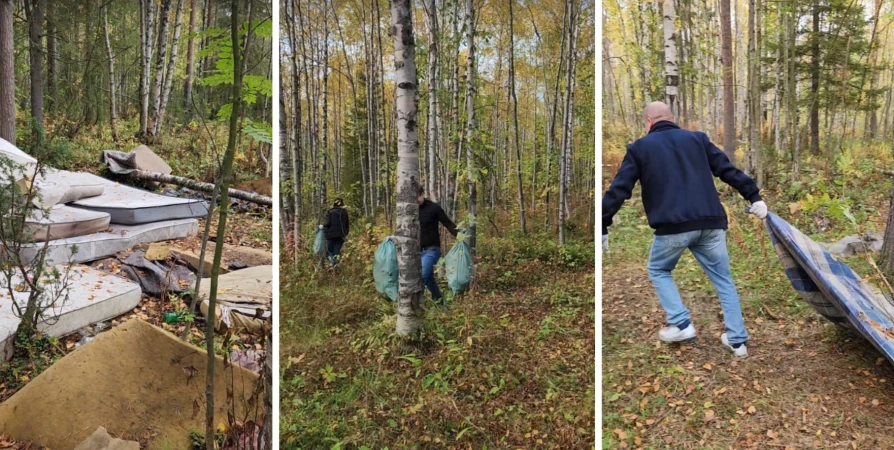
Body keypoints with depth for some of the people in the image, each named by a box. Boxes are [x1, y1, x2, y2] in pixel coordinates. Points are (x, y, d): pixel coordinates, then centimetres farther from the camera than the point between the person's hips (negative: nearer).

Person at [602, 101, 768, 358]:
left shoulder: (639, 148, 8)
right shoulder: (697, 138, 16)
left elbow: (618, 190, 3)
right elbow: (728, 170, 11)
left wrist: (603, 228, 4)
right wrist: (754, 196, 16)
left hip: (672, 226, -3)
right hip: (711, 223, 4)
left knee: (658, 270, 22)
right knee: (723, 279, 18)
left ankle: (681, 325, 11)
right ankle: (737, 340, 21)